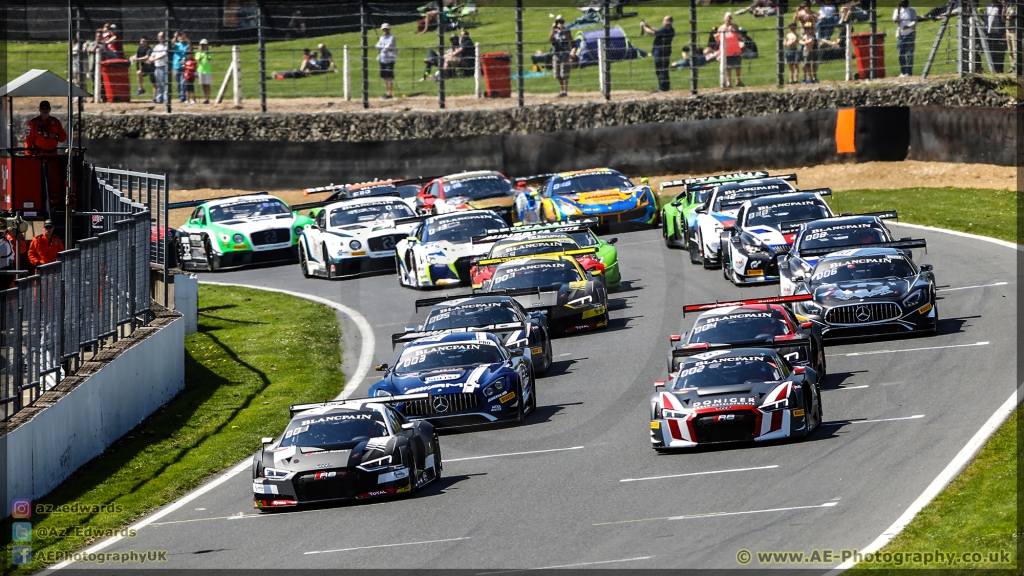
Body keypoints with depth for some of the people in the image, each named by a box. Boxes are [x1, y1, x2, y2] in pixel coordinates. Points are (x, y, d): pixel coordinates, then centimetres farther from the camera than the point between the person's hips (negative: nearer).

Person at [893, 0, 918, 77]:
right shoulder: (897, 10, 12)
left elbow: (915, 21, -2)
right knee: (901, 54, 1)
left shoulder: (912, 11, 7)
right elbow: (895, 20, -1)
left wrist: (909, 26, -20)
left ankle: (909, 72, -7)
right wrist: (898, 11, -11)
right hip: (900, 35, 2)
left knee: (910, 54, -7)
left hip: (910, 34, -2)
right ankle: (903, 72, 8)